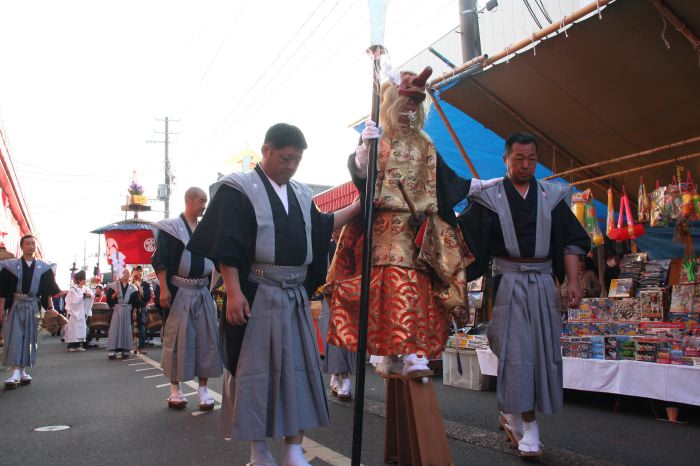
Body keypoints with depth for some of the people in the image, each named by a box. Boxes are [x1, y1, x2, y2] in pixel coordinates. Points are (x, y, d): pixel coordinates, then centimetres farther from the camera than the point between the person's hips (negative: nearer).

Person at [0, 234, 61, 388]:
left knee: (29, 338, 6)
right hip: (16, 305, -2)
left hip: (33, 306, 2)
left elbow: (48, 290, 6)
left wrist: (50, 307, 0)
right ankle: (15, 373, -12)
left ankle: (23, 371, 16)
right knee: (15, 337, -9)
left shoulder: (43, 267, 5)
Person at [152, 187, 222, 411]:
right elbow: (161, 260, -9)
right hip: (178, 291, -5)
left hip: (202, 292, 5)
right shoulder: (171, 227, -3)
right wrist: (164, 288, -18)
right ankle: (175, 389, 12)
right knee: (177, 338, 1)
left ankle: (203, 389, 9)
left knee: (205, 338, 2)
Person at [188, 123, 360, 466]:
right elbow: (226, 245, -11)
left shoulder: (300, 194, 14)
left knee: (297, 368, 5)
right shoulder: (239, 189, -4)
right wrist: (233, 292, -19)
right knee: (254, 369, 2)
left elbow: (320, 228, 26)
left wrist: (358, 206, 19)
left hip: (295, 295, 6)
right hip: (255, 294, -6)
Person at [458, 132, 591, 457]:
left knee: (542, 349, 7)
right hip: (508, 281, -3)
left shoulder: (552, 196, 9)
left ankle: (510, 412, 25)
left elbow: (571, 241, 7)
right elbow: (465, 238, -4)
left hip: (544, 282, 3)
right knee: (517, 350, -5)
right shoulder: (489, 197, 2)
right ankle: (528, 427, 4)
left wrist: (573, 281, -3)